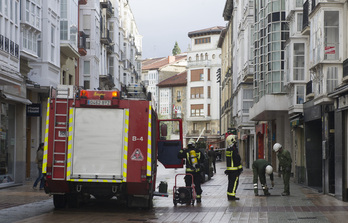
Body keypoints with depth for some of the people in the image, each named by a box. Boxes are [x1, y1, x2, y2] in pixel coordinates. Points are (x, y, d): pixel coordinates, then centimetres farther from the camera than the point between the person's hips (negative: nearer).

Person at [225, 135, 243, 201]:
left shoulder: (227, 149, 12)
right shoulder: (234, 149, -17)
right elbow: (237, 159, -18)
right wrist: (240, 167, -11)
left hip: (229, 168, 9)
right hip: (234, 168, -9)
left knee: (231, 182, 14)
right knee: (234, 182, -5)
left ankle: (229, 195, 18)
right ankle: (232, 196, -6)